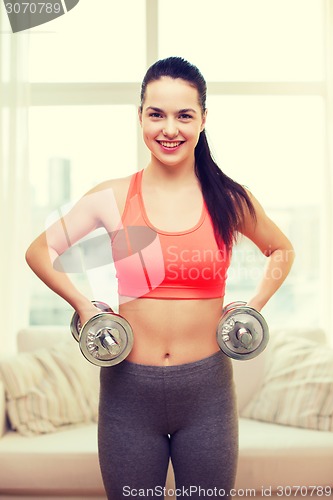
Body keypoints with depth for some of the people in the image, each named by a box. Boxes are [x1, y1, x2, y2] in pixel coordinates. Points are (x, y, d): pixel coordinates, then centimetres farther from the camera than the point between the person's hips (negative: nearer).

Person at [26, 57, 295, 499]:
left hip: (207, 390, 1)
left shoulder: (230, 200, -2)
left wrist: (254, 308, 4)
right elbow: (39, 252, 8)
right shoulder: (111, 198, -4)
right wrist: (83, 306, -2)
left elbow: (282, 251, 16)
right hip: (129, 390, 0)